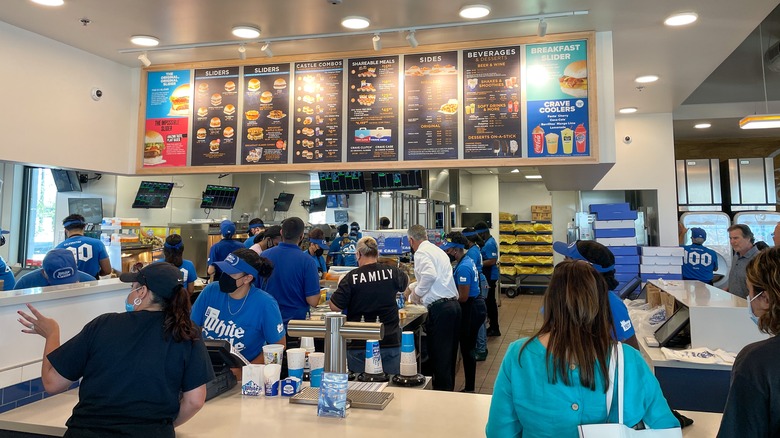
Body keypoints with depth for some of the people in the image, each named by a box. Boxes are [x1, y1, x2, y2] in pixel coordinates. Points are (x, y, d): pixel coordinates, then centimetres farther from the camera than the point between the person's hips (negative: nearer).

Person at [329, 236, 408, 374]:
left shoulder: (352, 277, -11)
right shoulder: (392, 272, -2)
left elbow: (335, 307, -8)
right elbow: (405, 283, 21)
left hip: (359, 344, -2)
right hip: (389, 342, 2)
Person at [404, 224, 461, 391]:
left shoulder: (421, 253, -6)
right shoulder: (437, 250, 22)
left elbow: (429, 275, -25)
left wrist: (416, 293, -10)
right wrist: (411, 287, 48)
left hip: (439, 308, -9)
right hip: (453, 304, 9)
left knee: (438, 355, -1)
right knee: (448, 353, 17)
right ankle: (448, 390, 28)